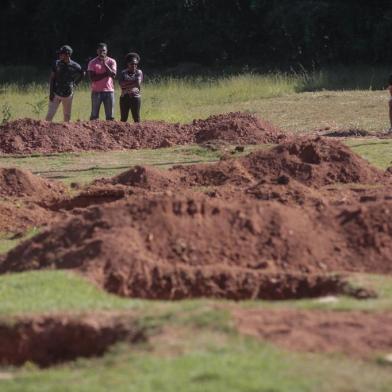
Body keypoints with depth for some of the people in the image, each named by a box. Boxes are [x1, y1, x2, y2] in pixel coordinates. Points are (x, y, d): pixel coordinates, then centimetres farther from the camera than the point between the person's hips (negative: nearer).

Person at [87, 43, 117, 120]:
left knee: (110, 116, 1)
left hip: (109, 91, 1)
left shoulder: (111, 61, 5)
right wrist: (106, 74, -11)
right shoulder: (92, 63, 1)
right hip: (96, 91, -1)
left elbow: (113, 75, -10)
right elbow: (92, 78, -10)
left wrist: (104, 64, -13)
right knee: (94, 115, -2)